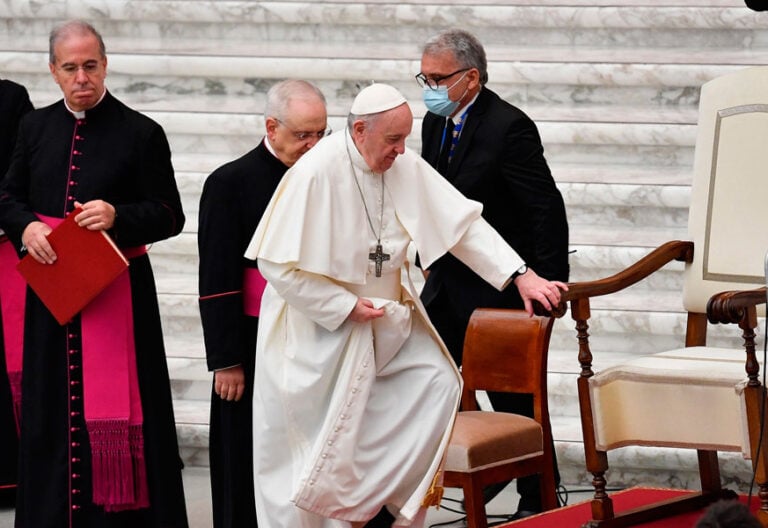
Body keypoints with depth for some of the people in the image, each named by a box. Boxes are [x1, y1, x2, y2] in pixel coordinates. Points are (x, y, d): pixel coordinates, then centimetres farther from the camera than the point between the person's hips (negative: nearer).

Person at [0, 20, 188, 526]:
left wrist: (117, 216, -21)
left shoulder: (141, 133, -4)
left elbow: (170, 216, -3)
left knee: (115, 409, -4)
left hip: (118, 292, -4)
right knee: (53, 407, 8)